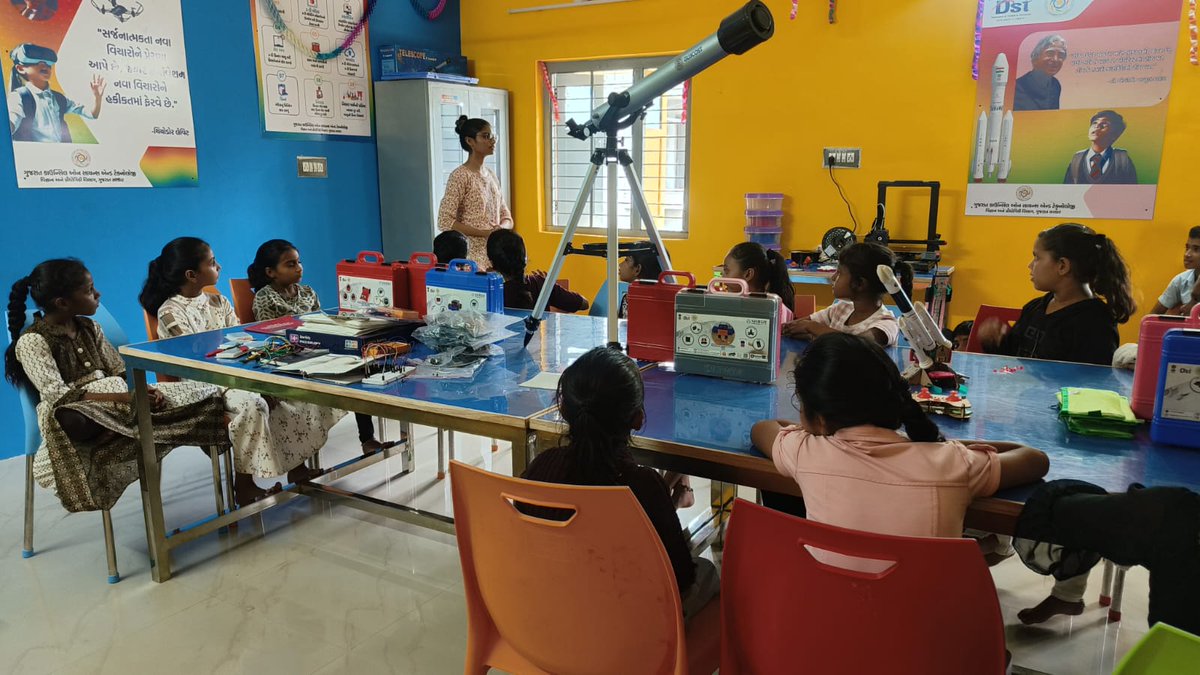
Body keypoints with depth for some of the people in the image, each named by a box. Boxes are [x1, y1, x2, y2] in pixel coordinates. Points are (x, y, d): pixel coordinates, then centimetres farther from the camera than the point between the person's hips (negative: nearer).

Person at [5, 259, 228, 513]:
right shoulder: (31, 341, -7)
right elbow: (57, 394, -19)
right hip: (80, 411, -6)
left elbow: (120, 372, 13)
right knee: (72, 422, -44)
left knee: (188, 396, -12)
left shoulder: (89, 328, 13)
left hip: (116, 398, 7)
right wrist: (125, 398, -27)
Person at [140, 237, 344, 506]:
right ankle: (244, 486, -20)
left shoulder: (217, 301, 13)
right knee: (252, 404, -36)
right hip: (203, 384, -7)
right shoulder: (170, 313, -10)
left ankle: (296, 466, 1)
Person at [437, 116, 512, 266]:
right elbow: (445, 221, -15)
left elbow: (506, 217, 17)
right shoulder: (460, 176, -8)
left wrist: (502, 228, -7)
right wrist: (484, 233, -19)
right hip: (473, 255, -6)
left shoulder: (491, 175, 12)